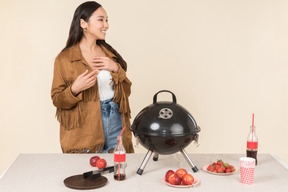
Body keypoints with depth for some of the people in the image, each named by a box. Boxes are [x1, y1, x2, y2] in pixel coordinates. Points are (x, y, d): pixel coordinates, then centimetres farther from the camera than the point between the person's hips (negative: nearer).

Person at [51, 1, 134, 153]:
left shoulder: (109, 53, 10)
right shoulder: (65, 58, -5)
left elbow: (126, 91, 10)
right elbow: (57, 100, -3)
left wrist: (117, 69, -7)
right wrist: (75, 89, -22)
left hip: (115, 126, 4)